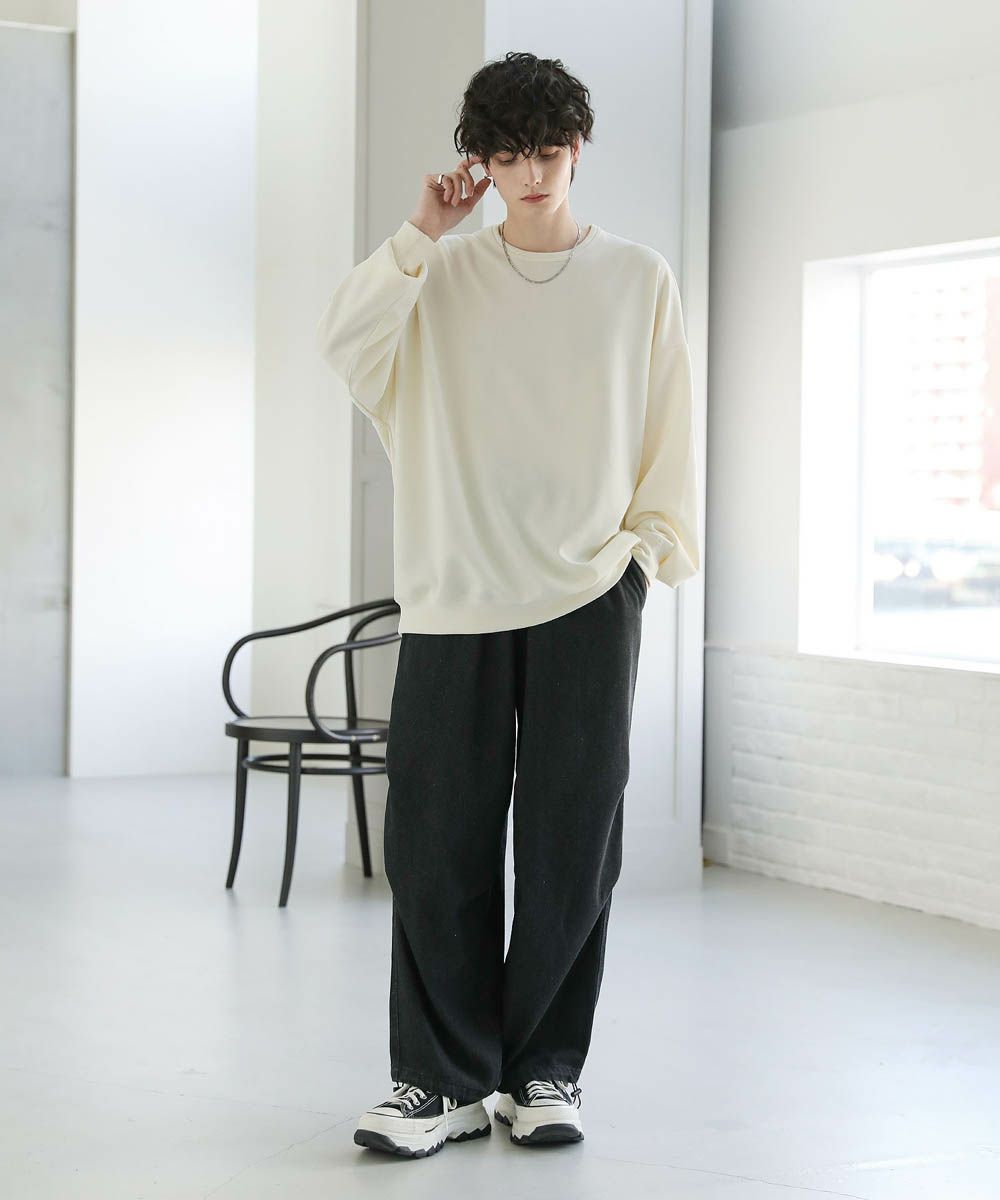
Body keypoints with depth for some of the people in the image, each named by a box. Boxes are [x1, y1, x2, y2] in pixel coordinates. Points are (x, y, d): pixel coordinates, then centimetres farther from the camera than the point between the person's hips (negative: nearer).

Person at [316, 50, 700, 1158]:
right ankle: (441, 1079, 8)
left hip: (588, 598, 0)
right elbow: (344, 342, -8)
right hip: (452, 599, 1)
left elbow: (670, 434, 10)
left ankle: (545, 1071, 14)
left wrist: (650, 546, 1)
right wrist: (419, 234, -10)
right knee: (435, 840, -2)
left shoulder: (638, 280, 8)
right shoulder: (440, 274, 9)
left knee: (572, 841, 1)